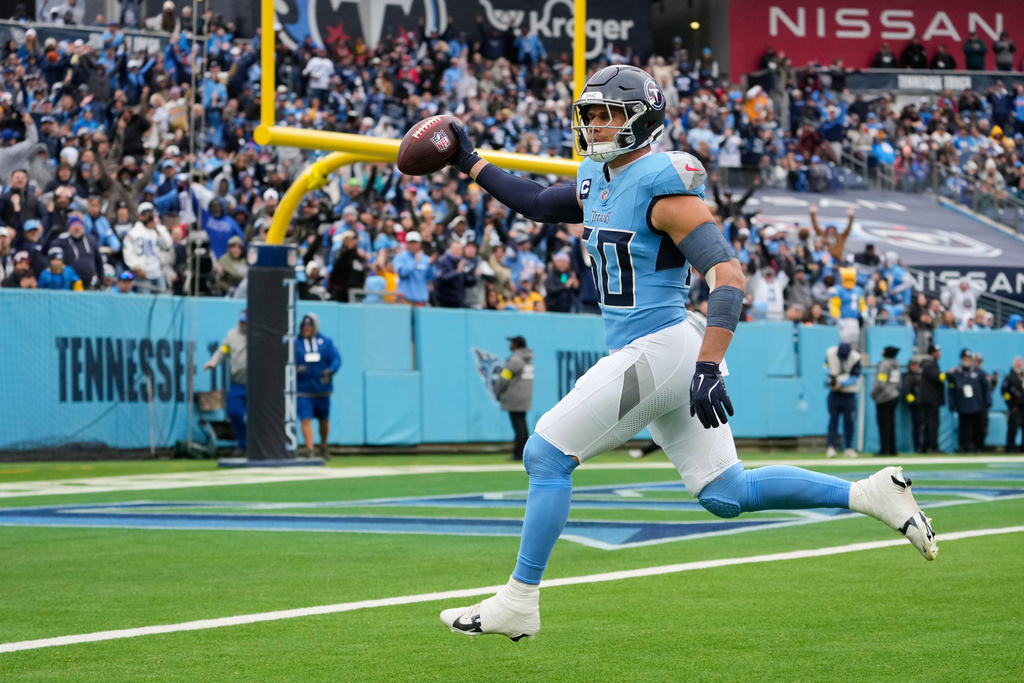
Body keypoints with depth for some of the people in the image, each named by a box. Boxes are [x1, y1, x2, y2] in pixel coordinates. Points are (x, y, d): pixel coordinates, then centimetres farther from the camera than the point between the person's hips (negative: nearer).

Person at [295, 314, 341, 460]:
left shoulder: (326, 343, 4)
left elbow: (336, 359, -5)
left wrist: (330, 371, -25)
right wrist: (296, 369, -27)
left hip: (323, 390, 2)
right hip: (303, 391, -2)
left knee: (324, 420, 14)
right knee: (306, 419, -15)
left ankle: (324, 446, 36)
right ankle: (309, 450, -18)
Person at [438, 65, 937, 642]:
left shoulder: (662, 184, -15)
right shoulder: (597, 179, 12)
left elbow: (729, 276, -21)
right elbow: (538, 204, 32)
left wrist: (708, 367, -29)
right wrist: (472, 165, 25)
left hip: (659, 350, -9)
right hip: (651, 355, 9)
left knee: (547, 456, -4)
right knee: (725, 494, 10)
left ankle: (520, 603, 3)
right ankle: (871, 494, 12)